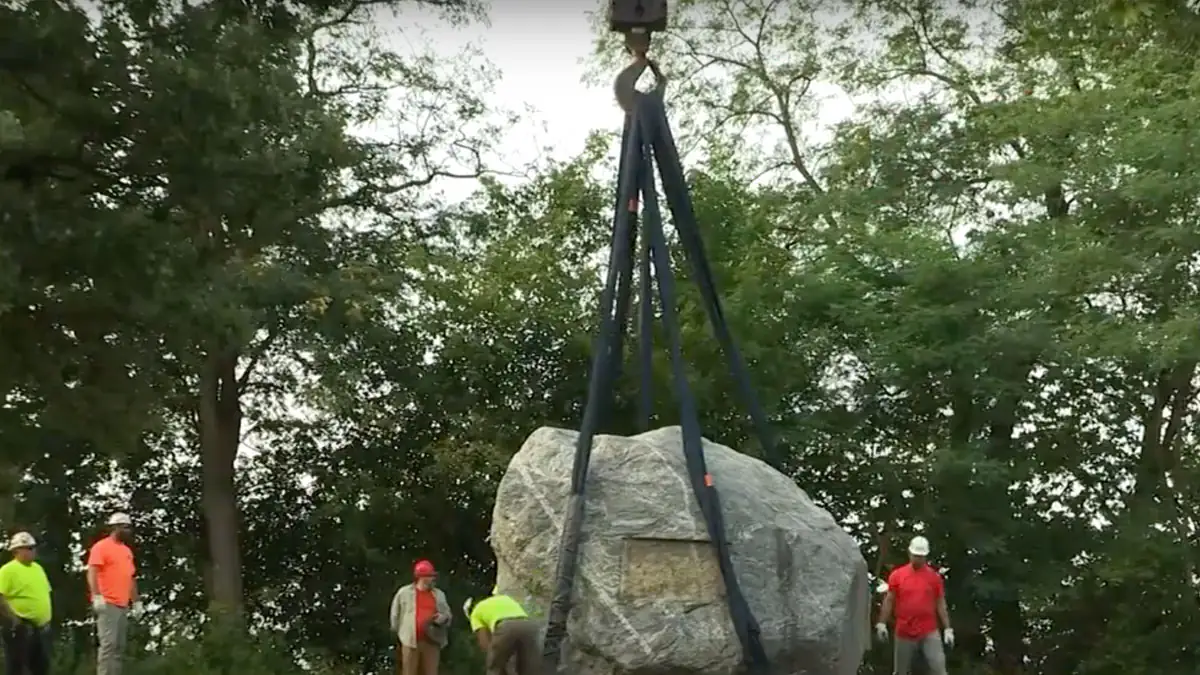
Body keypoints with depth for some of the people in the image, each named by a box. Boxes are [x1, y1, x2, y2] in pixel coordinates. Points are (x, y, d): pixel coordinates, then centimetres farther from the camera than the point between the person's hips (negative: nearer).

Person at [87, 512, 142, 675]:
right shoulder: (101, 547, -5)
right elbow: (92, 572, -14)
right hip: (107, 604, -8)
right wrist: (97, 596, -25)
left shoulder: (127, 551, 20)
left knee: (119, 646, 7)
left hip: (123, 606, 8)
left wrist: (136, 601, 21)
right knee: (108, 643, -14)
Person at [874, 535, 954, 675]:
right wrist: (882, 624, -3)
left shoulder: (934, 576, 4)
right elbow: (889, 601, 5)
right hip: (904, 633, 0)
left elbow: (941, 604, 6)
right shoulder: (897, 575, 3)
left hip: (929, 633, 0)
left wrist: (947, 629, 2)